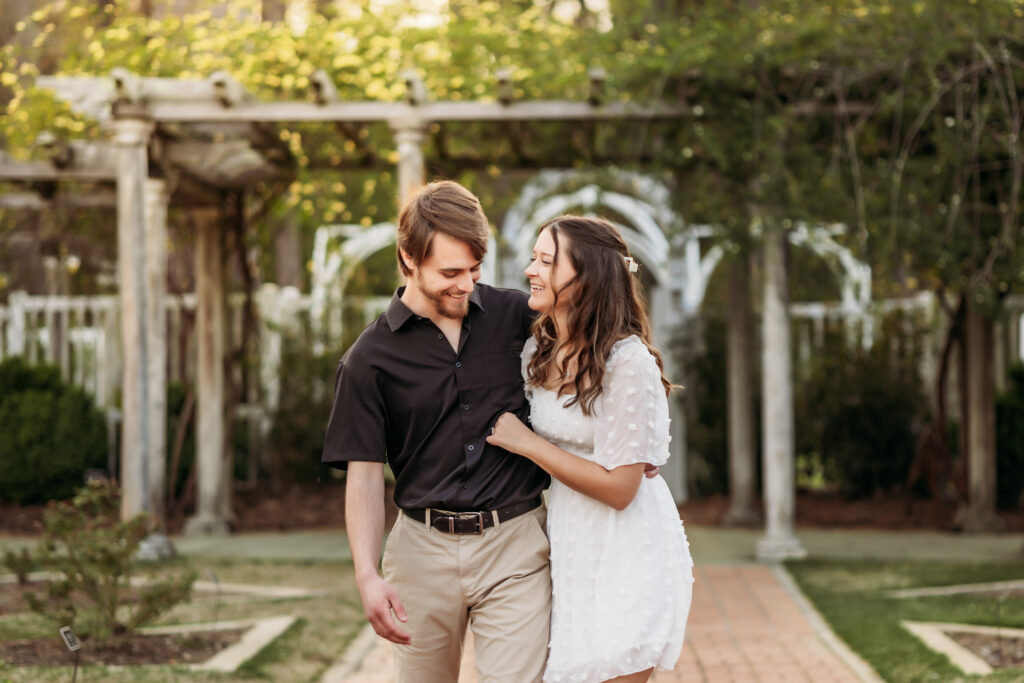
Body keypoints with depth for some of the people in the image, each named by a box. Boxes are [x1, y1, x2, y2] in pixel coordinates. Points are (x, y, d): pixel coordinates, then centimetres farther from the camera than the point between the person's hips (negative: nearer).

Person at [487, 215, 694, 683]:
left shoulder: (629, 362, -19)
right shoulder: (539, 351, 5)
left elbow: (618, 488, -20)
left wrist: (525, 443, -15)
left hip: (624, 554, -7)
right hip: (567, 545, 7)